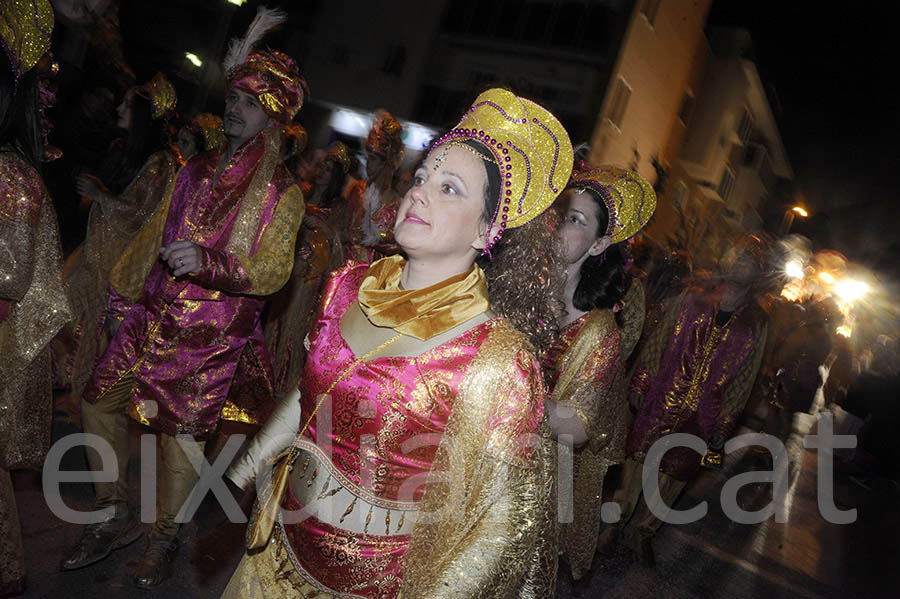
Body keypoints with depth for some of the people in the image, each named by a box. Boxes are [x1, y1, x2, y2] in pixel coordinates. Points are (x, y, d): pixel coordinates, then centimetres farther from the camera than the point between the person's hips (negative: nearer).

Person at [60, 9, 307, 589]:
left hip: (214, 337, -6)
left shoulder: (282, 193, -8)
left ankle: (165, 532, 29)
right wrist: (123, 296, 21)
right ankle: (117, 516, 28)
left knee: (184, 429, 5)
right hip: (153, 318, 6)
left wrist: (207, 262, -31)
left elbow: (273, 269, -16)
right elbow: (155, 236, 16)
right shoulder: (198, 171, 9)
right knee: (99, 400, 10)